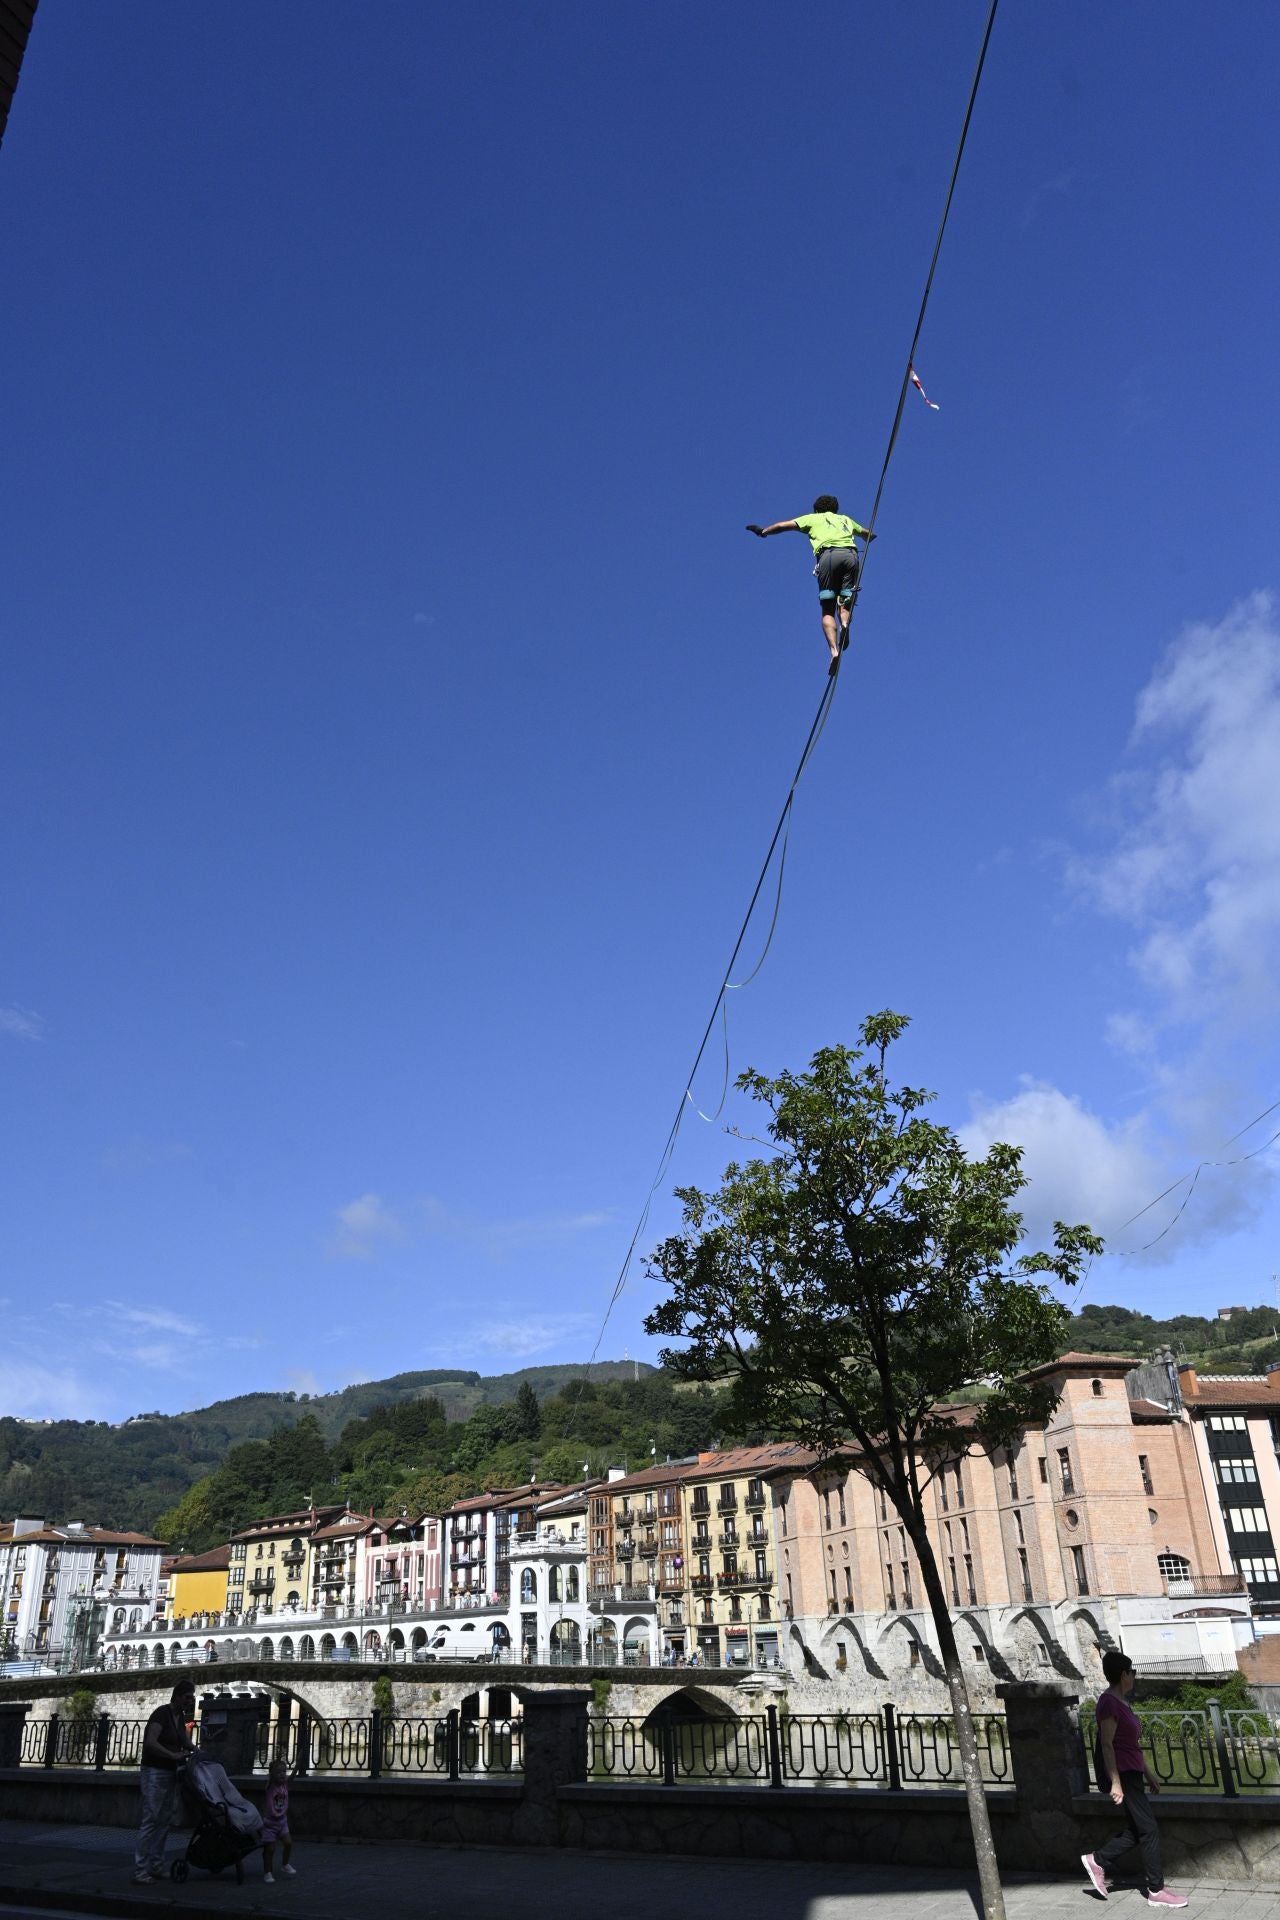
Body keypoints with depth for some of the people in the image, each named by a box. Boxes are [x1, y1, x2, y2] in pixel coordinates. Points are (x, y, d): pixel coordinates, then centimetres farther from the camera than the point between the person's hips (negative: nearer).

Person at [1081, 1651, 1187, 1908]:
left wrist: (1148, 1773, 21)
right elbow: (1107, 1745, -20)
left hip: (1132, 1773, 10)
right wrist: (1115, 1782, -22)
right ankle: (1156, 1891, 5)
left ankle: (1097, 1861, 20)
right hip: (1122, 1774, -10)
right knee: (1149, 1829, -4)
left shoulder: (1121, 1702, 14)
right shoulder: (1109, 1703, -17)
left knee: (1137, 1829, 12)